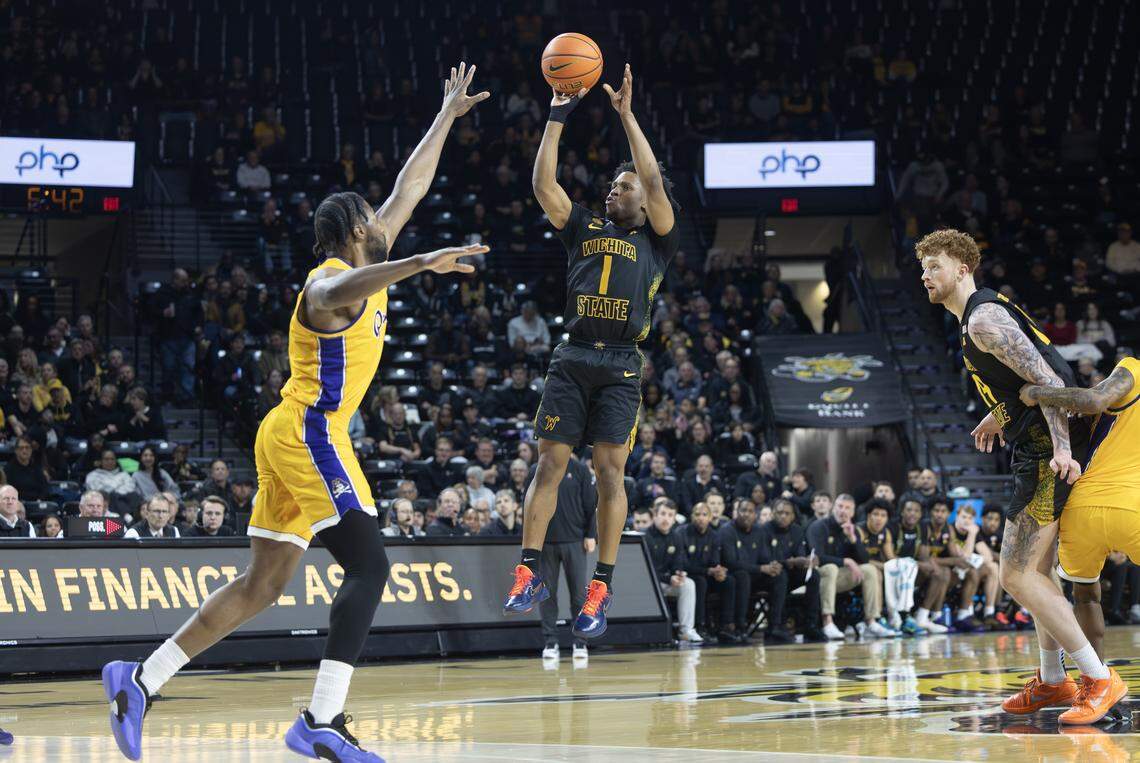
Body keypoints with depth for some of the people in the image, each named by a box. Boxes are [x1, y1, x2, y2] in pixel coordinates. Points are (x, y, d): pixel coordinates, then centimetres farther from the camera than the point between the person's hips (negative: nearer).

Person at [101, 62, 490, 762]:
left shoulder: (363, 265, 16)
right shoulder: (332, 282, -13)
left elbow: (409, 190, 27)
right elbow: (341, 295, -41)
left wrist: (448, 116, 31)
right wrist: (424, 264, -56)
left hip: (290, 436, 10)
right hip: (309, 434, -10)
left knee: (263, 585, 9)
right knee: (369, 567, -15)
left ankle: (141, 680, 7)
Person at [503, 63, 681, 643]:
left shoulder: (656, 240, 12)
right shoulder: (586, 230, 20)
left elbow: (655, 183, -3)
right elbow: (544, 186, 10)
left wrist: (627, 116, -3)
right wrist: (556, 119, 4)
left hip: (621, 366, -3)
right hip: (572, 360, 3)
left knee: (609, 471, -7)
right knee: (550, 463, -4)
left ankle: (601, 589, -5)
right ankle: (529, 574, -1)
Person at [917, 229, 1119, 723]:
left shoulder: (982, 319, -13)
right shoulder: (983, 314, 18)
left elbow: (1047, 380, -21)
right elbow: (1031, 374, 31)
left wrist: (1062, 449, -29)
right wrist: (998, 417, 42)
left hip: (1050, 455, -11)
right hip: (1041, 450, 11)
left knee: (1016, 576, -12)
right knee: (1035, 569, 19)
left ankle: (1100, 678, -9)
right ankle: (1052, 681, 28)